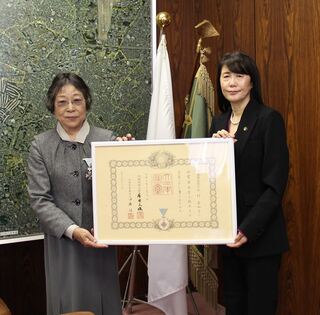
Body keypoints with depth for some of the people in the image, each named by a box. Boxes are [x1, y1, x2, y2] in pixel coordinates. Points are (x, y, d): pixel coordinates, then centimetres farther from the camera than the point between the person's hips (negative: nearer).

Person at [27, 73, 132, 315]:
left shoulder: (108, 139, -2)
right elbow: (40, 199, -6)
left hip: (101, 238, 0)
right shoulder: (41, 146, -2)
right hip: (62, 241, 0)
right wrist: (72, 230, -18)